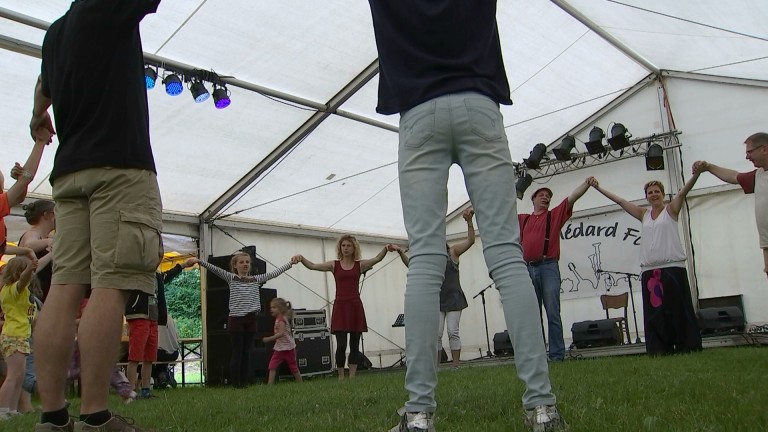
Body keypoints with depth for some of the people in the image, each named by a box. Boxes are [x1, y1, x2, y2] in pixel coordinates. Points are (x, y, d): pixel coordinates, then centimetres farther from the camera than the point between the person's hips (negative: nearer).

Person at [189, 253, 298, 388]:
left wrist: (290, 263, 7)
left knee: (247, 353, 7)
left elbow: (274, 273, 10)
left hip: (251, 319, 3)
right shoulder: (231, 278, 3)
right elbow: (215, 269, -10)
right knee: (237, 353, -1)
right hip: (236, 319, -3)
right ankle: (236, 385, 4)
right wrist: (199, 261, -23)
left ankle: (245, 384, 12)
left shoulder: (256, 279, 11)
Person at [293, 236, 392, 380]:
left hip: (355, 306, 1)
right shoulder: (334, 265, 6)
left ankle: (352, 377, 8)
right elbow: (312, 266, -3)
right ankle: (341, 378, 4)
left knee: (354, 344, 2)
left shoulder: (360, 265, 6)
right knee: (341, 344, -6)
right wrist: (301, 258, -22)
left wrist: (386, 249, -28)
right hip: (340, 305, -1)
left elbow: (377, 258, -8)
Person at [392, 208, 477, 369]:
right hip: (437, 300, 3)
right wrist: (401, 253, -16)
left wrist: (469, 221, -23)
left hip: (453, 298, -3)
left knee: (453, 332, -4)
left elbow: (470, 240, -9)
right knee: (436, 334, 0)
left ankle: (455, 365, -1)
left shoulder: (453, 252, 2)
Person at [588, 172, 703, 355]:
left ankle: (687, 346, 6)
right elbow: (620, 200, 16)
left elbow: (684, 191, -10)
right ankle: (660, 348, 3)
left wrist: (696, 174, -26)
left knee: (678, 308, -1)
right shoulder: (644, 214, 16)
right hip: (649, 269, 4)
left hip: (673, 267, -4)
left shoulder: (671, 210, 6)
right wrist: (598, 187, 14)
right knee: (655, 311, 1)